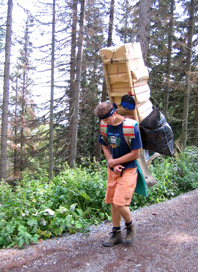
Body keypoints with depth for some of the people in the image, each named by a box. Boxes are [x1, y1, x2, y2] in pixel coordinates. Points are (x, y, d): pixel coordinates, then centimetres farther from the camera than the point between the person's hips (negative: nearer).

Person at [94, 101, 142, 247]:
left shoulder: (131, 126, -20)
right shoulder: (105, 125, -2)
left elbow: (136, 153, -17)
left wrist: (114, 162, -10)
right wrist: (112, 165, -7)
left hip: (128, 170, -6)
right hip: (113, 170, 6)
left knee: (120, 203, -12)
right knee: (113, 202, 11)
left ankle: (130, 225, 19)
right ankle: (116, 234, 29)